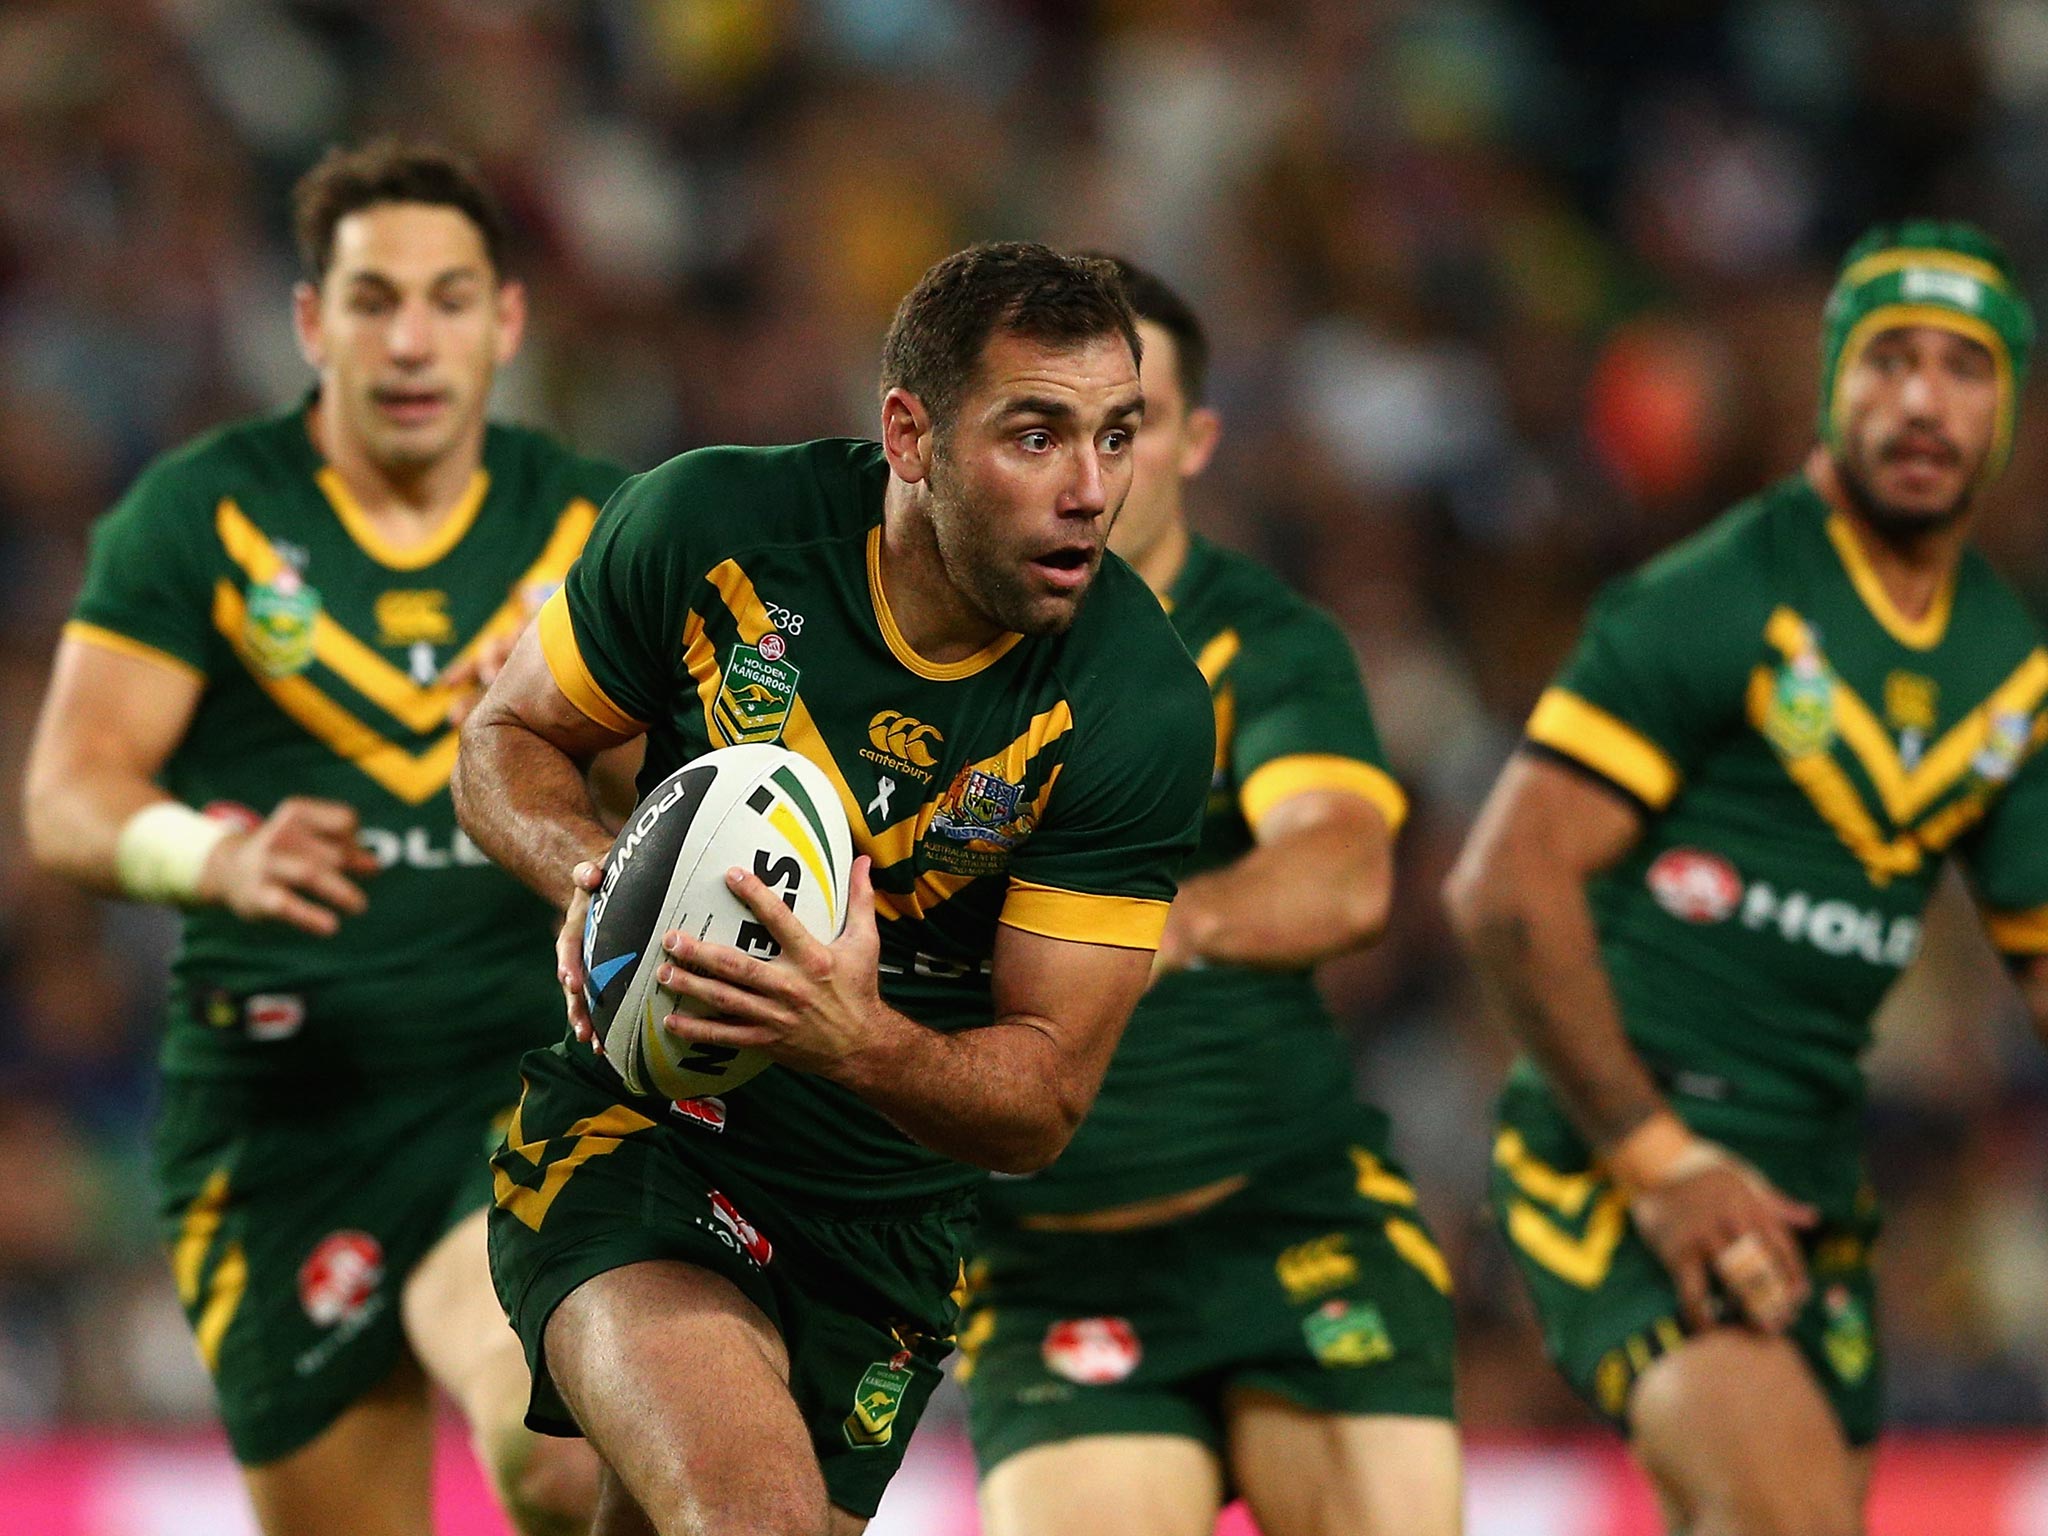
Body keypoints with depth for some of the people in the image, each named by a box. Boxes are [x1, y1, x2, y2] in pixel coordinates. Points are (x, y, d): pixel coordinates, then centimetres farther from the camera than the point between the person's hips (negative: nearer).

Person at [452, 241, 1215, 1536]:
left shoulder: (1143, 708, -15)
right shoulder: (709, 530, -14)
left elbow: (1045, 1098, -12)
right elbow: (507, 739, 5)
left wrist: (860, 1041, -33)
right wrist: (591, 872, -18)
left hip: (889, 1223, 3)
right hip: (633, 1129, -2)